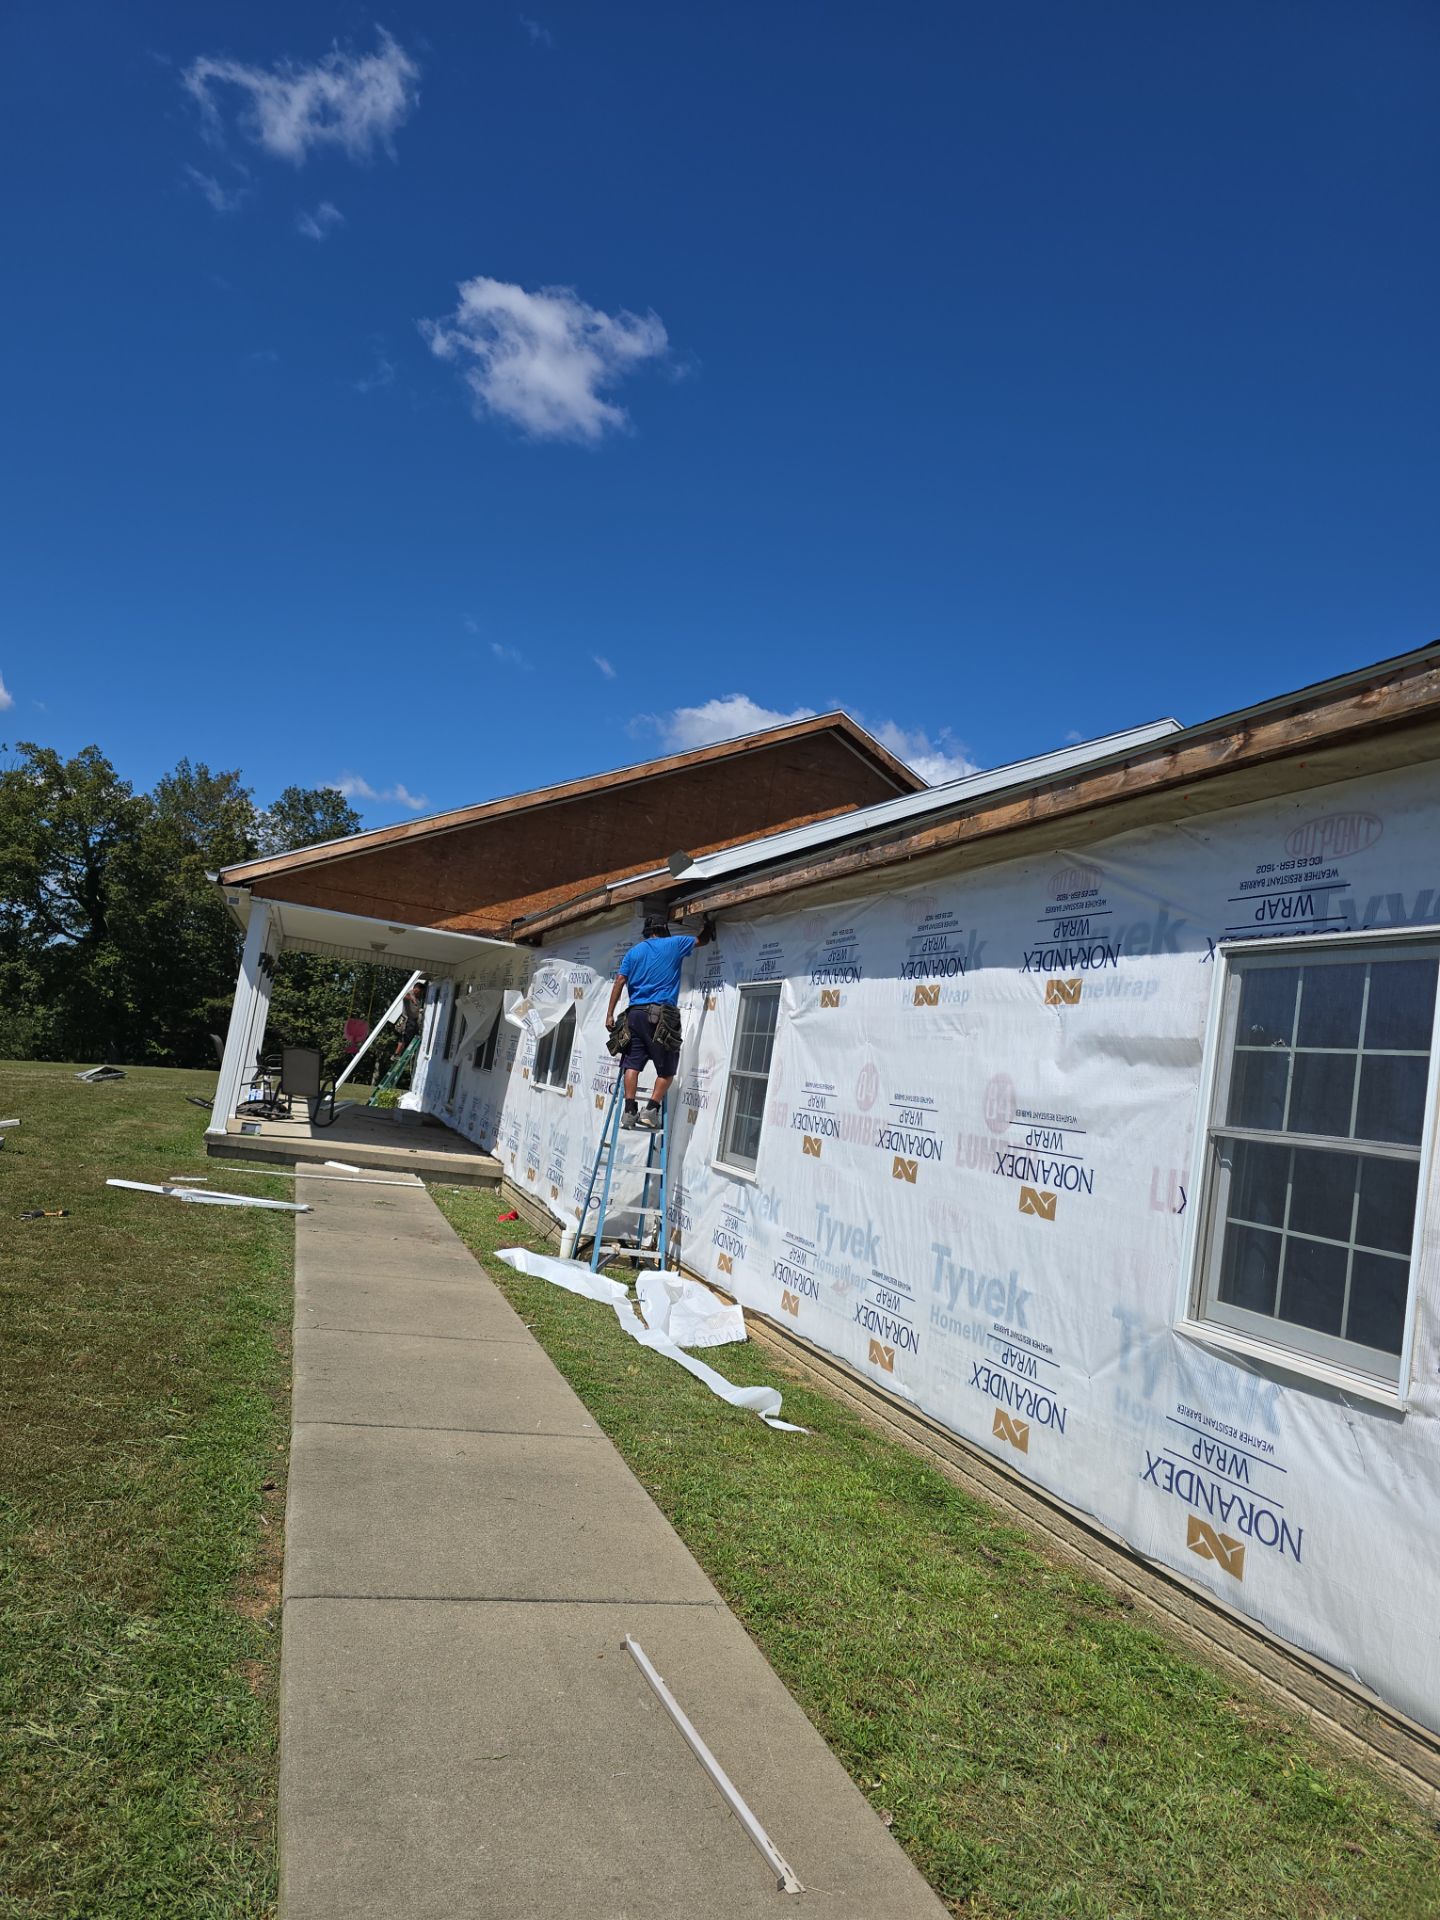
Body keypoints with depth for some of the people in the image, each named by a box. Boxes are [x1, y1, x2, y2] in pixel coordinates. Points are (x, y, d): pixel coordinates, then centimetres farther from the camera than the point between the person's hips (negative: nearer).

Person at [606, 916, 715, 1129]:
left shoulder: (634, 951, 16)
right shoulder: (674, 944, 8)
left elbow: (620, 981, 7)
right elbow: (703, 941, 22)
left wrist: (610, 1014, 6)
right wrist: (708, 929, 43)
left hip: (635, 1013, 4)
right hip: (662, 1014, -4)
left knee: (632, 1063, 4)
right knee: (667, 1068, 2)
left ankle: (629, 1111, -5)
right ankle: (651, 1111, -8)